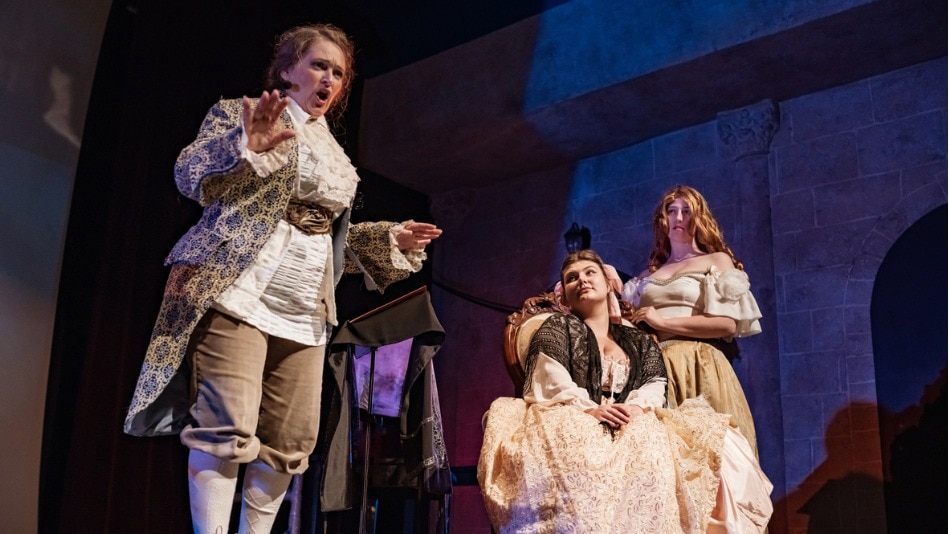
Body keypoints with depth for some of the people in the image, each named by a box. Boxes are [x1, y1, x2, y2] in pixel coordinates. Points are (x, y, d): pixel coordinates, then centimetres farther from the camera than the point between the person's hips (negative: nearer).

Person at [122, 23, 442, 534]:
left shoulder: (335, 155, 24)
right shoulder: (240, 111, 7)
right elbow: (189, 176, -5)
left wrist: (390, 238, 17)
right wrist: (246, 147, -23)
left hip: (306, 315, 7)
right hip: (239, 294, -6)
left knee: (291, 442, 2)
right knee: (228, 429, -16)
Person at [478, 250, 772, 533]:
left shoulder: (640, 342, 28)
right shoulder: (557, 327, 18)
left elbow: (654, 387, 10)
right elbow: (550, 381, 0)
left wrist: (635, 407, -14)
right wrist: (590, 409, -16)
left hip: (633, 429, 3)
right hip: (571, 425, -3)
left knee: (655, 458, -31)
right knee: (577, 465, -40)